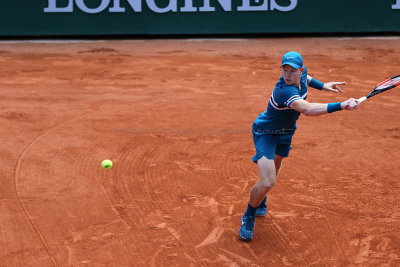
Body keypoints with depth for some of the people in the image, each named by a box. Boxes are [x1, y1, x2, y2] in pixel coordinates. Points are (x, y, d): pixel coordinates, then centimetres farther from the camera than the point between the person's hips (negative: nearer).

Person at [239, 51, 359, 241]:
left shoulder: (301, 74, -16)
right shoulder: (284, 91, -41)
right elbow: (308, 110, -55)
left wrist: (323, 86, 6)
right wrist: (342, 105, -58)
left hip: (285, 133, 8)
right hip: (265, 133, -8)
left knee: (274, 169, 30)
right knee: (267, 183, -20)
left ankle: (260, 202, 59)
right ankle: (248, 217, 7)